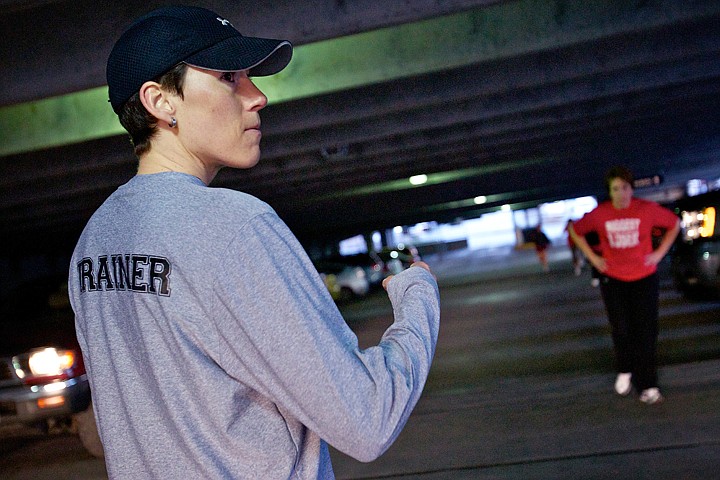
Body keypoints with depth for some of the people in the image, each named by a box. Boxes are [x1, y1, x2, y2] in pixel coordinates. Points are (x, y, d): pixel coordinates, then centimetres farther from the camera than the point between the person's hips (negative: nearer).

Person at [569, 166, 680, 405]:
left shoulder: (648, 209, -12)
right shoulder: (599, 214, -9)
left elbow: (674, 224, 5)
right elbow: (576, 231, 8)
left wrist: (660, 253, -2)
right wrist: (592, 257, 2)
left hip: (644, 278, -1)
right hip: (613, 279, 1)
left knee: (646, 332, -1)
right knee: (621, 330, 10)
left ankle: (647, 385, 7)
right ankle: (625, 371, 34)